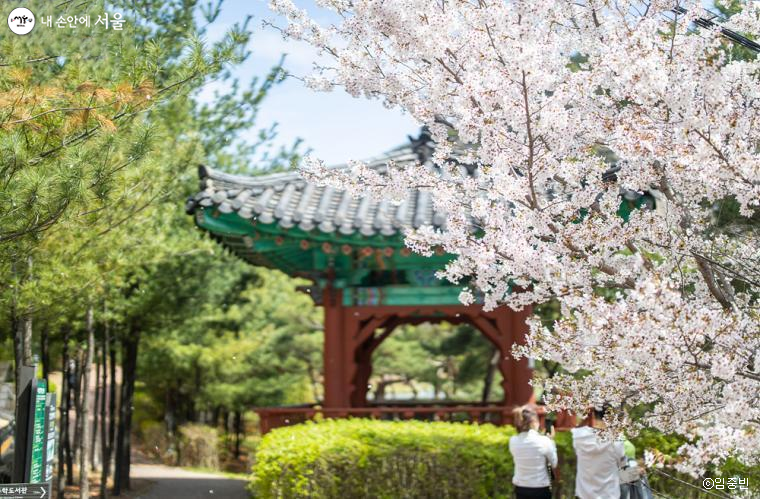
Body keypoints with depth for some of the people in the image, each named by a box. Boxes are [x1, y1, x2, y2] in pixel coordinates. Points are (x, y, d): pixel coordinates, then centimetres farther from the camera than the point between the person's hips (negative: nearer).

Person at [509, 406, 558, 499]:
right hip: (540, 490, -4)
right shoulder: (544, 441, -16)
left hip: (520, 489, 4)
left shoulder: (513, 441, -4)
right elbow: (555, 465, -5)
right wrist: (551, 441, 6)